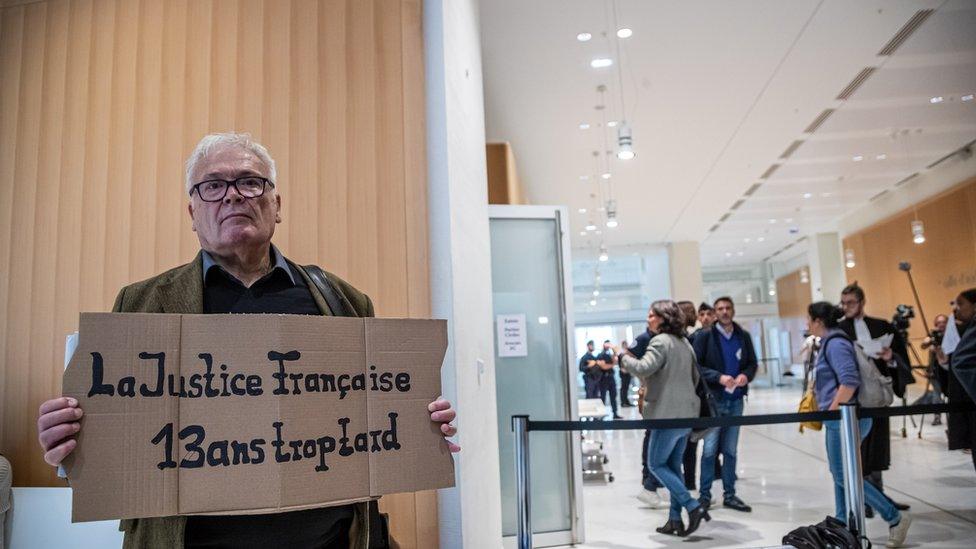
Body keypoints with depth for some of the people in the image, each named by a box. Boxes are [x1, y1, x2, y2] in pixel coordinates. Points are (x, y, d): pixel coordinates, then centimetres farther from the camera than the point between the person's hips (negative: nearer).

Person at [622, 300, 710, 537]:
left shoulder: (660, 341, -13)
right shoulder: (684, 342, 15)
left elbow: (643, 368, -26)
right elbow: (695, 377, 22)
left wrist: (623, 356, -12)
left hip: (668, 414, -9)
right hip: (686, 414, 9)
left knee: (656, 464, 1)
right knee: (673, 465, 13)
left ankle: (693, 507, -6)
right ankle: (675, 519, 13)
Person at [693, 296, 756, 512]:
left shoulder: (743, 336, 7)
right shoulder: (705, 336, -4)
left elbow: (753, 363, 11)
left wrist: (746, 375, -10)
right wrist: (719, 377, -19)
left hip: (735, 400, 4)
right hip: (713, 399, -4)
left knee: (731, 450, 11)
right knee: (709, 449, -2)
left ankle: (730, 494, 21)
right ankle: (704, 494, 9)